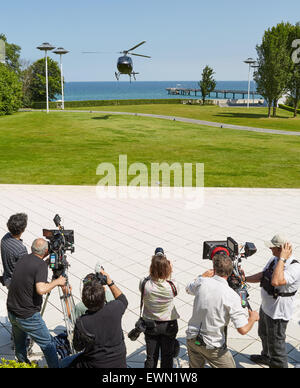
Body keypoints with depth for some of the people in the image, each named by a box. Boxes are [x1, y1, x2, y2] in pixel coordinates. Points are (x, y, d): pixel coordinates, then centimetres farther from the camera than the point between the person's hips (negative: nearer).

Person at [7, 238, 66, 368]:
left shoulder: (22, 259, 5)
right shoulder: (41, 265, -18)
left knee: (19, 342, 29)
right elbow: (41, 289, -32)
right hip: (28, 316, -8)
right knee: (48, 344, 5)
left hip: (11, 312, 8)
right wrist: (57, 281, -16)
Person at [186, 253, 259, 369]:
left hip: (192, 339, 4)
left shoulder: (202, 282, -10)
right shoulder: (232, 296, -20)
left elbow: (188, 289, 16)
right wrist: (253, 317, -1)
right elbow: (243, 330, -21)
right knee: (230, 366, 19)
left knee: (195, 366, 26)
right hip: (212, 345, -4)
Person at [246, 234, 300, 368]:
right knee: (263, 334, 32)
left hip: (277, 313, -10)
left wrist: (282, 258, -40)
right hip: (266, 307, 10)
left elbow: (275, 281, -47)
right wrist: (244, 279, 0)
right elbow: (262, 275, 10)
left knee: (276, 344, 7)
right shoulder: (274, 259, -3)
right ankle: (267, 357, 59)